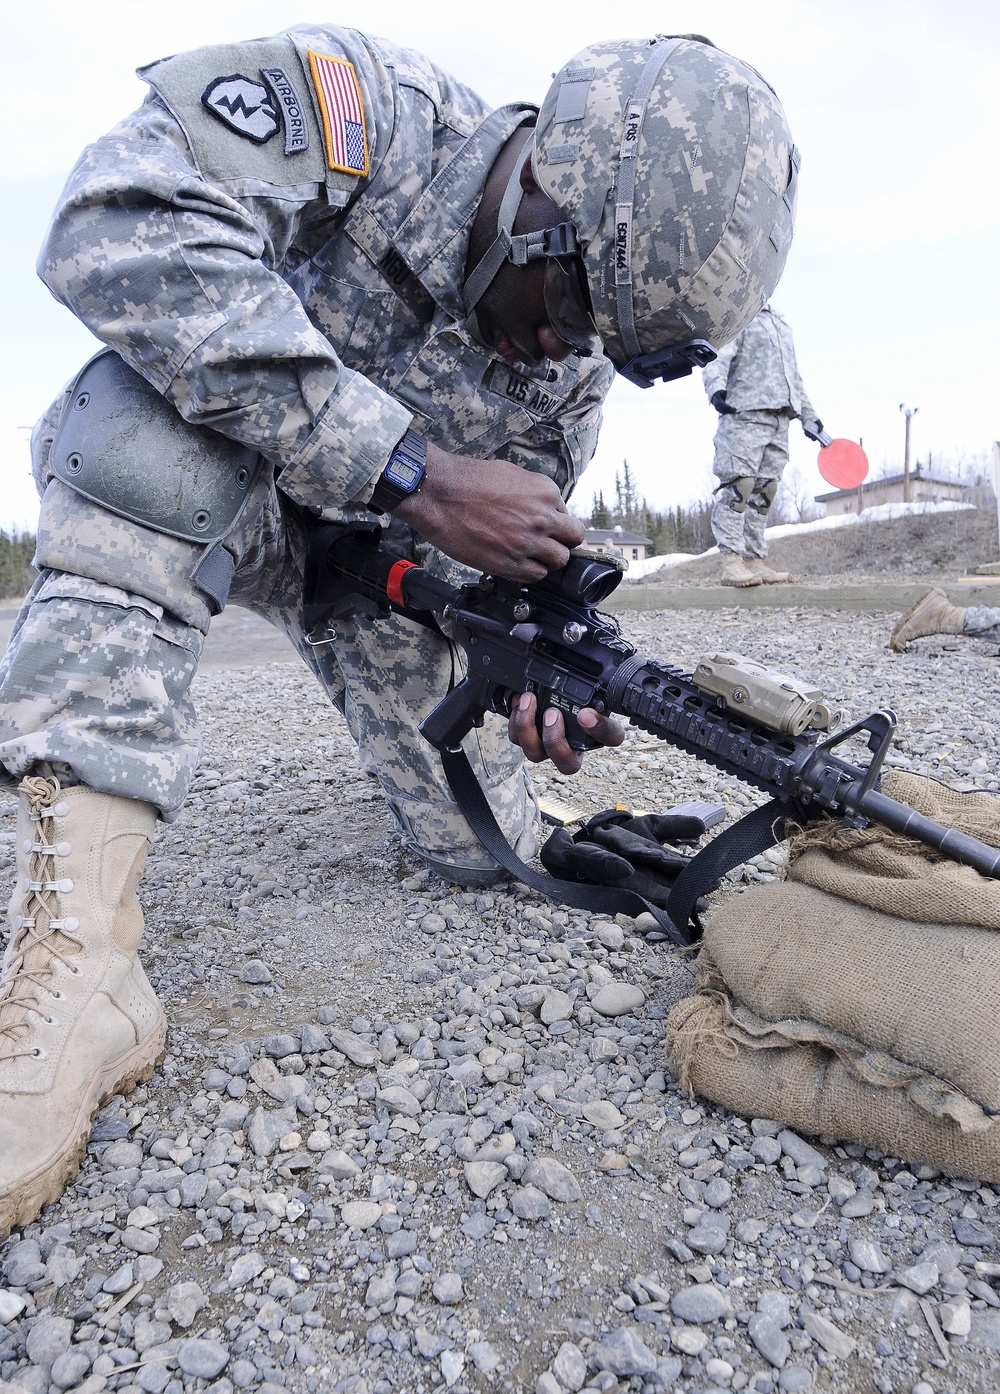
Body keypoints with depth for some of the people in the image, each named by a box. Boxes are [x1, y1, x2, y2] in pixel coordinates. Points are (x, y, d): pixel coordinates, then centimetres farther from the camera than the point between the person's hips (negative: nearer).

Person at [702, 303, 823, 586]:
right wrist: (716, 387, -33)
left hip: (780, 418, 8)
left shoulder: (780, 323, 30)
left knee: (765, 488, 3)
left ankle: (755, 560, 5)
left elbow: (793, 375, 35)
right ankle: (731, 561, -18)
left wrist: (808, 415, 34)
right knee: (739, 484, -16)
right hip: (744, 414, -8)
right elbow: (717, 356, -12)